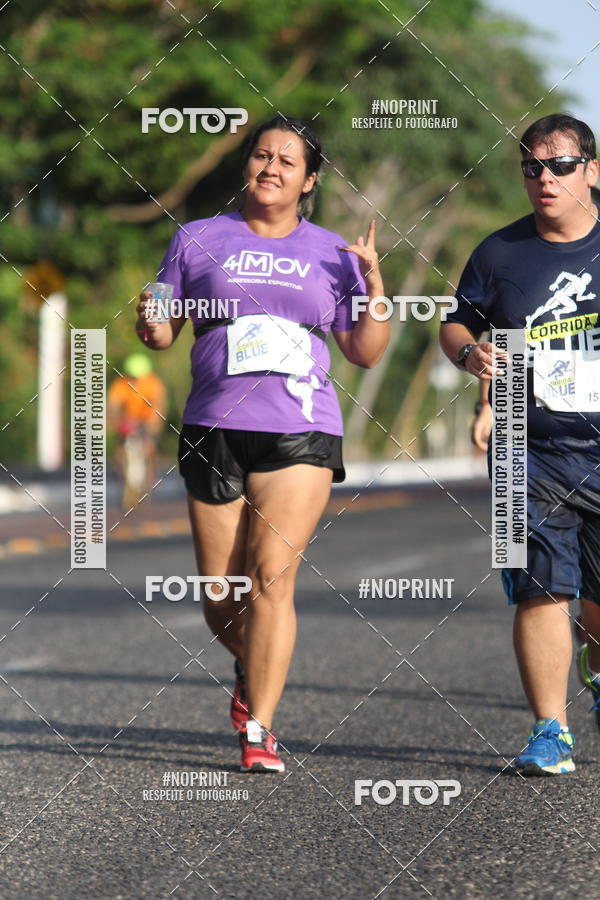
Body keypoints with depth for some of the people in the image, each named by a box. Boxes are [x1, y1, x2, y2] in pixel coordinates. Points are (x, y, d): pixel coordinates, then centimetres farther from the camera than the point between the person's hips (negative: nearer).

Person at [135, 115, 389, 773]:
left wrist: (374, 285, -3)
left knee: (272, 576, -15)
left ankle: (260, 729, -12)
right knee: (220, 593, 3)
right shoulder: (199, 240, 10)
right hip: (214, 429, 1)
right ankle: (252, 672, 36)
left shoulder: (332, 254, 11)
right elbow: (164, 334, 13)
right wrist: (151, 324, -10)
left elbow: (364, 354, 11)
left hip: (301, 432, -1)